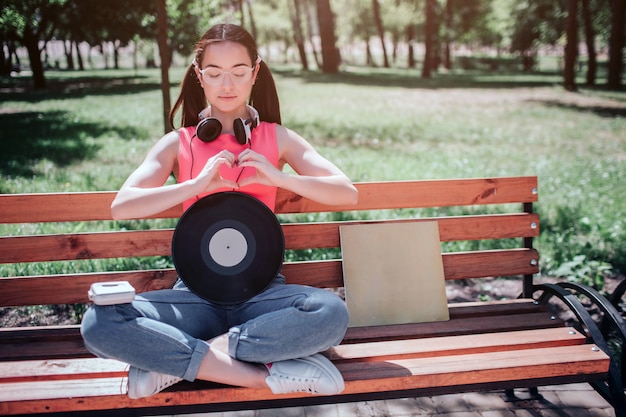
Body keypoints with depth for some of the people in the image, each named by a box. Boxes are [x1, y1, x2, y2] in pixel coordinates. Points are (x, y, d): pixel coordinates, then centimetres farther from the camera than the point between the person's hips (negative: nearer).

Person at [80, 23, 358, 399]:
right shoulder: (178, 144, 8)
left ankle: (174, 361, -20)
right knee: (99, 324, -26)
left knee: (332, 314, -32)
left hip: (260, 289, 0)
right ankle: (265, 374, -25)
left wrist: (279, 177, -17)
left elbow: (347, 193, -1)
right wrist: (198, 184, -20)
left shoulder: (276, 138, 9)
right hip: (196, 292, 0)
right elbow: (121, 207, -7)